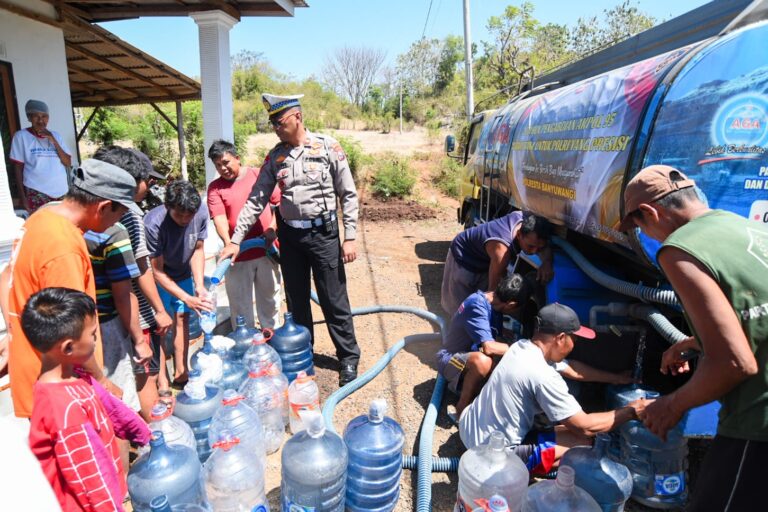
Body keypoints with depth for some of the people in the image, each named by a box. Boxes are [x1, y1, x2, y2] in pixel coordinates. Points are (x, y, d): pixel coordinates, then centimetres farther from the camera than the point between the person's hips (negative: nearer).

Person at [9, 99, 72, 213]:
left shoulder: (55, 135, 11)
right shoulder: (21, 136, 0)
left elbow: (68, 163, 4)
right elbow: (18, 168, 0)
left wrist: (54, 142, -8)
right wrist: (22, 196, -6)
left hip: (60, 191, 4)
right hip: (37, 193, -4)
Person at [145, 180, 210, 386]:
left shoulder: (201, 212, -24)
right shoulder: (153, 223, -34)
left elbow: (197, 250, -10)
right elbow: (157, 271, -27)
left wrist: (199, 285, -19)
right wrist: (187, 298, -32)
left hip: (183, 274, 4)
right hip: (160, 279, -4)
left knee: (181, 318, 9)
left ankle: (180, 373, 21)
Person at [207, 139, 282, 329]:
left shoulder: (259, 175, 4)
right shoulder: (215, 187, 2)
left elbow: (279, 202, 4)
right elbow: (219, 218, -10)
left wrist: (273, 227, -10)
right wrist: (228, 244, -26)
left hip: (265, 250, 1)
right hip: (238, 255, -1)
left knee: (270, 299, 15)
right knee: (240, 305, 8)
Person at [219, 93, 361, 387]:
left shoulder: (327, 147, -6)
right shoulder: (275, 156, 5)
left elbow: (348, 195, -4)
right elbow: (256, 199, 6)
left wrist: (350, 237, -9)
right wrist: (236, 239, 2)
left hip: (323, 233, -4)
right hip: (289, 235, 4)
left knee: (334, 301, 3)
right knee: (296, 301, 13)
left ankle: (349, 358, 21)